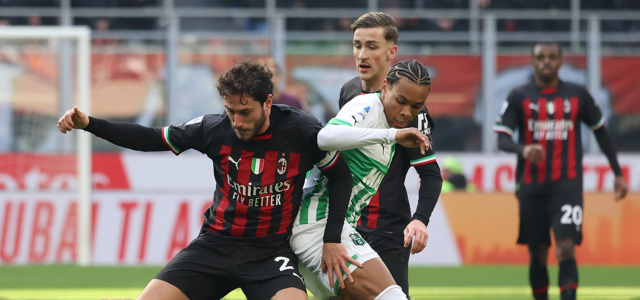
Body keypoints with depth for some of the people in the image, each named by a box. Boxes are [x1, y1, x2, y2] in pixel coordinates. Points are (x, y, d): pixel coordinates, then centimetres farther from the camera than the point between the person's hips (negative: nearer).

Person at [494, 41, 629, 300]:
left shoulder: (577, 95, 5)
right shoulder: (519, 97, 2)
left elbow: (600, 132, 16)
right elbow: (502, 140, -5)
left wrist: (617, 174, 15)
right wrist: (523, 149, -28)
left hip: (567, 184, -1)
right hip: (531, 188, 1)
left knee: (566, 247, -17)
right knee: (538, 254, 5)